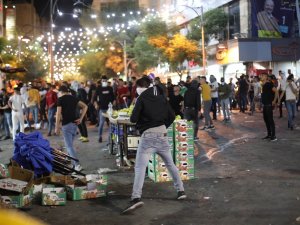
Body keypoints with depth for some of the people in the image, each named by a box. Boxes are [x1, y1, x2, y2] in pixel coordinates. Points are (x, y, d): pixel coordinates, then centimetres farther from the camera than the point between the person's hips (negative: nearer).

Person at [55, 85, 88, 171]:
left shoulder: (60, 99, -6)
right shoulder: (73, 98, 11)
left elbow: (58, 113, -11)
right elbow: (85, 106, 8)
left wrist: (57, 127, -7)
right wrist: (81, 118, 5)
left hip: (66, 124, -6)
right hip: (74, 124, 6)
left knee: (69, 146, -5)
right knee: (70, 144, 20)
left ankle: (77, 165, -16)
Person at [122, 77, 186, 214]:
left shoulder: (142, 98, -3)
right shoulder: (161, 97, 12)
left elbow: (133, 119, -8)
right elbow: (171, 116, 11)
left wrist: (136, 117, 14)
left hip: (148, 135, -6)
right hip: (162, 134, 6)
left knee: (140, 167, -13)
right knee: (170, 164, 21)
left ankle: (136, 198, -27)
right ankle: (180, 190, 25)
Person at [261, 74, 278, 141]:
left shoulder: (269, 84, -13)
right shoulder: (264, 85, 15)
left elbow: (276, 92, -19)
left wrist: (274, 101, -19)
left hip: (269, 105, -10)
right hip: (265, 105, 10)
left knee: (270, 119, -9)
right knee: (266, 119, 12)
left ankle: (273, 136, -6)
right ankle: (269, 135, 19)